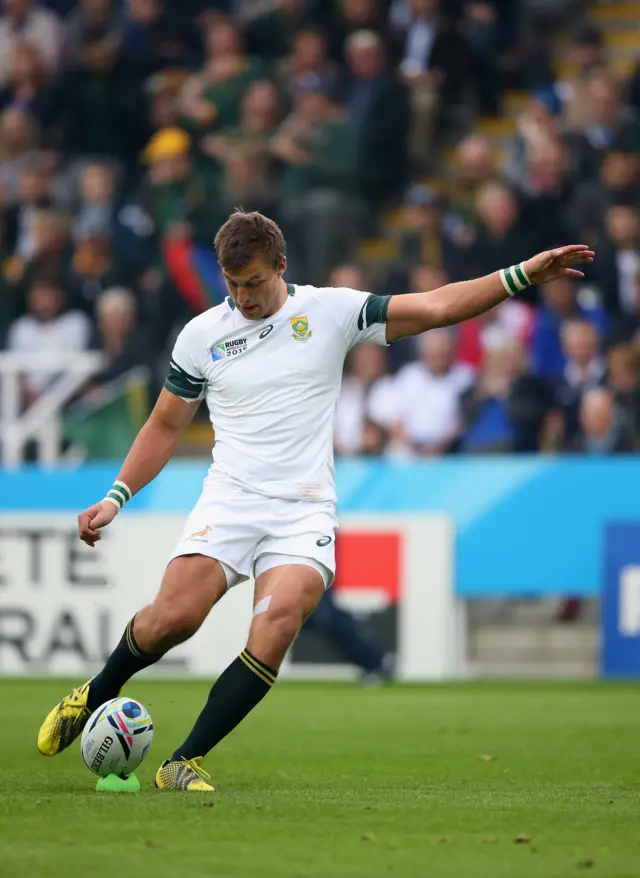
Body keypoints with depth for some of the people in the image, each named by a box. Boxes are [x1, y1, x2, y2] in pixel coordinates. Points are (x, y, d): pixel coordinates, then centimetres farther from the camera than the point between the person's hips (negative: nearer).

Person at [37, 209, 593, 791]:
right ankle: (95, 695, 10)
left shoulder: (331, 312, 4)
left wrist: (522, 275, -5)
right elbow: (166, 427, 18)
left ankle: (185, 763, -16)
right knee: (173, 617, -21)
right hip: (230, 499, 0)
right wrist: (116, 497, 10)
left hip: (305, 513, 0)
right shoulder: (202, 335, 8)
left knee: (276, 628, -25)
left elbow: (435, 308, 4)